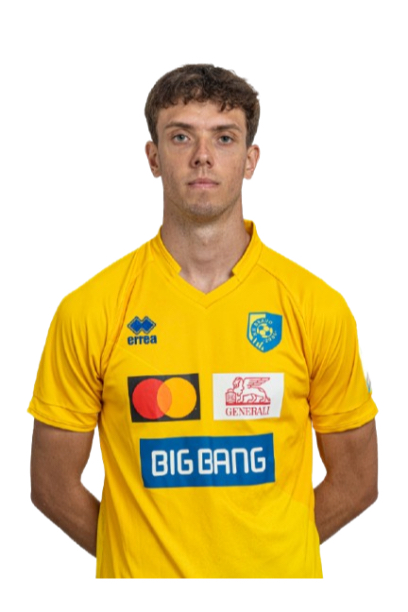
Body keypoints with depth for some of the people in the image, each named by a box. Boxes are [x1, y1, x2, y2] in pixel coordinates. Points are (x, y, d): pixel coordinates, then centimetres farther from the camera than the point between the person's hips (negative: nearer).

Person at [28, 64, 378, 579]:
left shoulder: (318, 307, -8)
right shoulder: (88, 311, -9)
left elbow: (355, 482, 0)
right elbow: (52, 484, -3)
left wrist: (271, 550, -3)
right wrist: (145, 557, -4)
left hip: (279, 573, 1)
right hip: (140, 574, 0)